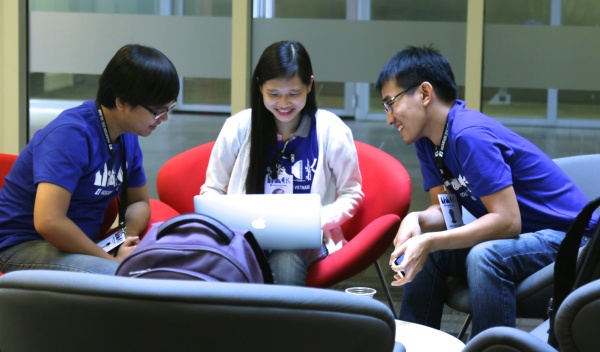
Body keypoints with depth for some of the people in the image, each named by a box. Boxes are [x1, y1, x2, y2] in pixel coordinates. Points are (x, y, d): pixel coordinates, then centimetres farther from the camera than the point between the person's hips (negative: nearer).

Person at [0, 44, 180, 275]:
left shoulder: (127, 137, 3)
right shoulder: (71, 134, -22)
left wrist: (126, 238, -8)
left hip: (81, 244, 8)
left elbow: (139, 202, 15)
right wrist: (112, 260, -22)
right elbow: (48, 221, -32)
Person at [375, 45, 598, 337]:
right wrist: (415, 220, -19)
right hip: (517, 235, 9)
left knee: (485, 256, -32)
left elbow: (507, 220, -29)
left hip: (569, 233, -9)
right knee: (425, 251, -1)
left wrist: (429, 242, -31)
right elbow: (446, 209, 2)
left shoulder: (469, 135, -25)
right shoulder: (427, 139, 2)